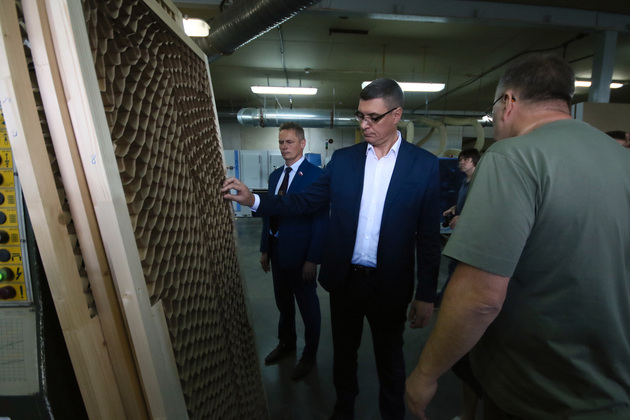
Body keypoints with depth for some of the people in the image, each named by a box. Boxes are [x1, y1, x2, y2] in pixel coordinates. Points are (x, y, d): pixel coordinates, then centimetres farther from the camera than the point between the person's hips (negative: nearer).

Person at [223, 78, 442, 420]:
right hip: (344, 277, 3)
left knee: (389, 358, 21)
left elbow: (428, 235, -7)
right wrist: (255, 200, -11)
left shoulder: (424, 164, -7)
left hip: (389, 285, -2)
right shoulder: (342, 159, 0)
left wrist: (426, 295, -6)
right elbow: (307, 200, 0)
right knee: (343, 350, 24)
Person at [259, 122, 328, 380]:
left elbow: (320, 220, -17)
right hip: (277, 250, 7)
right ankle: (287, 342, 49)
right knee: (283, 303, 24)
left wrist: (312, 259, -18)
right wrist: (265, 249, 11)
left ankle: (309, 354, 37)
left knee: (308, 306, 13)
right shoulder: (275, 175, 8)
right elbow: (269, 214, 11)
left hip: (300, 253, -7)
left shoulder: (316, 175, -14)